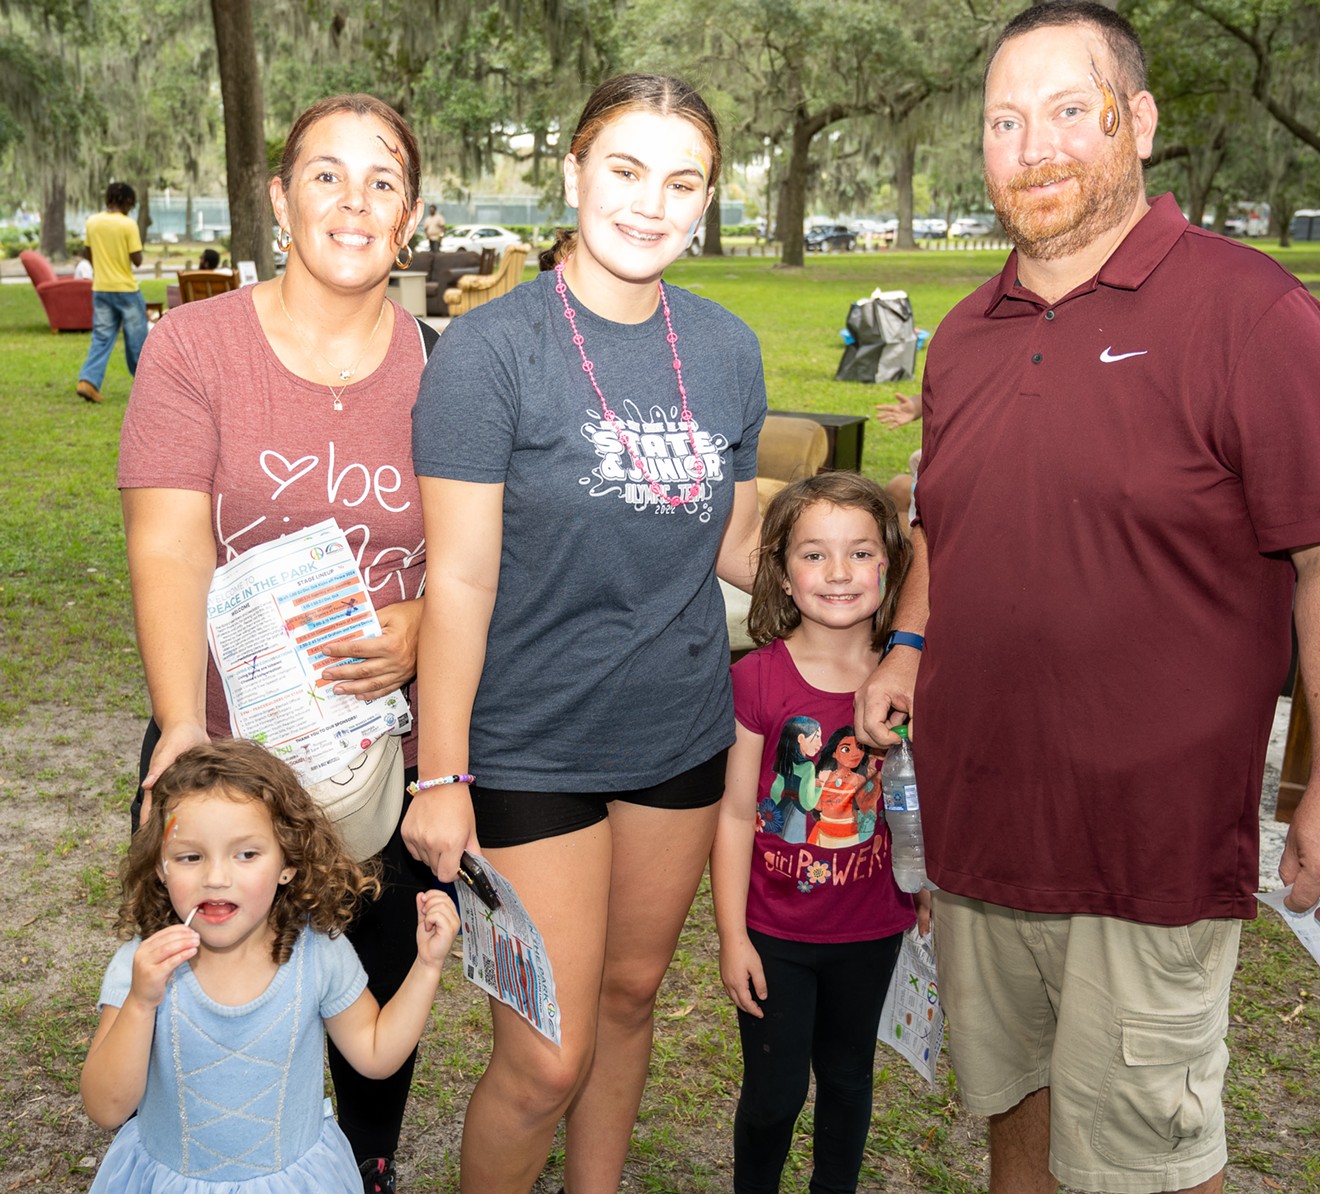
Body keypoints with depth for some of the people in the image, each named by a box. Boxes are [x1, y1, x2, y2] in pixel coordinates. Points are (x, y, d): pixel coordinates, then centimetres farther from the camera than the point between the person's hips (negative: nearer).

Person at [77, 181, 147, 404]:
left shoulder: (92, 222, 4)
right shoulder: (128, 225, -12)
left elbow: (90, 253, 14)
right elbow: (137, 260, -13)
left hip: (100, 288, 4)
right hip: (126, 289, -4)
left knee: (101, 337, 4)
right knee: (136, 338, 9)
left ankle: (89, 380, -12)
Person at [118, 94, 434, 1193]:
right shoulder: (195, 345, -5)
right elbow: (168, 550, -13)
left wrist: (422, 628, -20)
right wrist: (184, 726, -26)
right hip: (224, 751, -1)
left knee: (383, 994, 18)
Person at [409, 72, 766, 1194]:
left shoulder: (726, 349, 2)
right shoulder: (490, 350, -14)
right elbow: (461, 581, -14)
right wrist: (441, 778, -12)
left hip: (681, 736, 5)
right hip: (532, 751, -5)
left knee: (631, 994, 20)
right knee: (547, 1061, 0)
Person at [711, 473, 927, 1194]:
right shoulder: (756, 680, -16)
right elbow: (735, 816, -11)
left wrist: (930, 898, 8)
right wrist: (733, 937, -9)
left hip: (872, 930, 3)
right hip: (775, 934, -3)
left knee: (847, 1079, 20)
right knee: (774, 1092, 9)